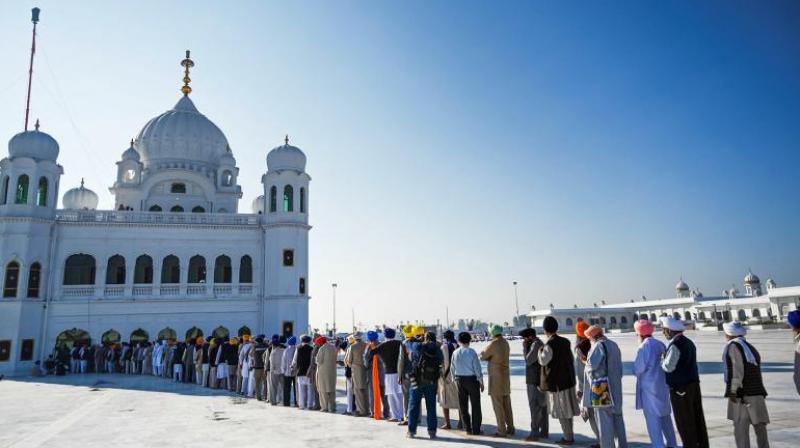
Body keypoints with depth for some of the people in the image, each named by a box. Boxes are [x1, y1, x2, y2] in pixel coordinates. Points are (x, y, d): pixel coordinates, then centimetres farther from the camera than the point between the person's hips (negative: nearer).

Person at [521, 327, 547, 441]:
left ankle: (535, 433, -4)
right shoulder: (539, 343, 15)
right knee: (542, 406, 13)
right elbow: (529, 359, 16)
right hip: (540, 380, 10)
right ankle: (544, 432, 21)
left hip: (535, 381, -10)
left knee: (535, 407, -7)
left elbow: (528, 360, -17)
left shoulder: (536, 344, -16)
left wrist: (525, 347, -10)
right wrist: (526, 347, 5)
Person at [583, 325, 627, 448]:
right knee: (617, 418, 17)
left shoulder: (599, 346, -16)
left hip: (601, 388, -8)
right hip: (615, 387, 8)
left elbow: (592, 364, -24)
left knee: (604, 420, -1)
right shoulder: (614, 345, 10)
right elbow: (619, 366, 16)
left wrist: (586, 361, -4)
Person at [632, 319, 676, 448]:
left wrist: (636, 371, 3)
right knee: (665, 415, 21)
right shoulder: (660, 344, 3)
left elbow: (638, 369, -17)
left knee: (653, 418, 0)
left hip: (649, 386, -7)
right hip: (662, 384, 8)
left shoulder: (642, 348, -17)